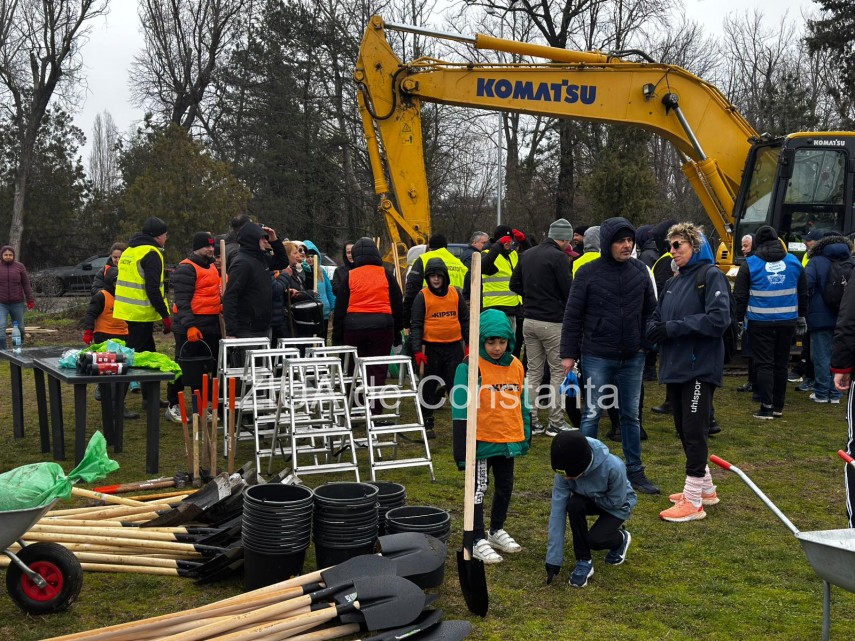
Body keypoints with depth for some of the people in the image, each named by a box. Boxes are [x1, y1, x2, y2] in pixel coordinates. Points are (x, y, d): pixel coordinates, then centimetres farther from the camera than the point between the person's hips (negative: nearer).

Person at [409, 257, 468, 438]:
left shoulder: (456, 293, 6)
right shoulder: (422, 296, -3)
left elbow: (465, 320, 13)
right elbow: (416, 325, -4)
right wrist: (417, 349, -12)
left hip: (454, 347, 1)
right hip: (431, 347, -1)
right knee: (429, 388, 8)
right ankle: (427, 424, 18)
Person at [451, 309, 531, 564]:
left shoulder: (515, 366, 3)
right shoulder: (470, 368, -14)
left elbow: (522, 405, 13)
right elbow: (461, 411, -14)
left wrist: (525, 437, 13)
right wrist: (463, 448, -15)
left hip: (508, 440, 6)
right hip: (481, 441, -6)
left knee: (505, 487, 17)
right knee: (479, 489, 4)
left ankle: (496, 531, 36)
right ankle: (478, 540, 15)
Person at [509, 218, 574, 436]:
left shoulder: (527, 254, 10)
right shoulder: (558, 257, -13)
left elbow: (514, 284, 16)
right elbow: (568, 290, -14)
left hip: (529, 320, 7)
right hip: (552, 322, -7)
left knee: (533, 371, 12)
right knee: (559, 371, 3)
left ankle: (530, 421, 13)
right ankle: (555, 423, 5)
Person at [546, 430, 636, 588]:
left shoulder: (613, 467, -40)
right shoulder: (565, 470, -29)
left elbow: (615, 502, -24)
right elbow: (557, 512, -27)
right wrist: (553, 560, -28)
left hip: (618, 505, -3)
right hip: (591, 500, 3)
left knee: (594, 540, -26)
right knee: (574, 505, -31)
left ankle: (621, 538, 11)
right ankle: (583, 562, -13)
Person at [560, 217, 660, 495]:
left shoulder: (640, 270, 3)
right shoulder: (588, 273, -7)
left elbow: (650, 310, 12)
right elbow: (572, 316, -4)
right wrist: (569, 354, -5)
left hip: (633, 358, 4)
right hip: (597, 357, -4)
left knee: (631, 415, 13)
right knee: (592, 415, 2)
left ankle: (635, 471, 24)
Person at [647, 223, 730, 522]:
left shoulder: (711, 276, -7)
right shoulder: (673, 282, 17)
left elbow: (719, 319, -19)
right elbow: (656, 318, 19)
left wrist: (673, 328, -18)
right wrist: (655, 330, -5)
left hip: (700, 368, -8)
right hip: (675, 366, 8)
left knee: (694, 432, -5)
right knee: (684, 431, 14)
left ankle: (693, 501, 2)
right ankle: (705, 489, 29)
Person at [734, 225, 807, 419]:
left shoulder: (749, 264, -6)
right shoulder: (793, 261, 4)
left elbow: (740, 296, -4)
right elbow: (803, 293, 13)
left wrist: (739, 320, 5)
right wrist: (801, 317, 24)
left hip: (761, 323, -3)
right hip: (787, 322, 3)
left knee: (764, 363, 1)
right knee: (781, 363, 12)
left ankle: (766, 407, -5)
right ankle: (778, 406, 19)